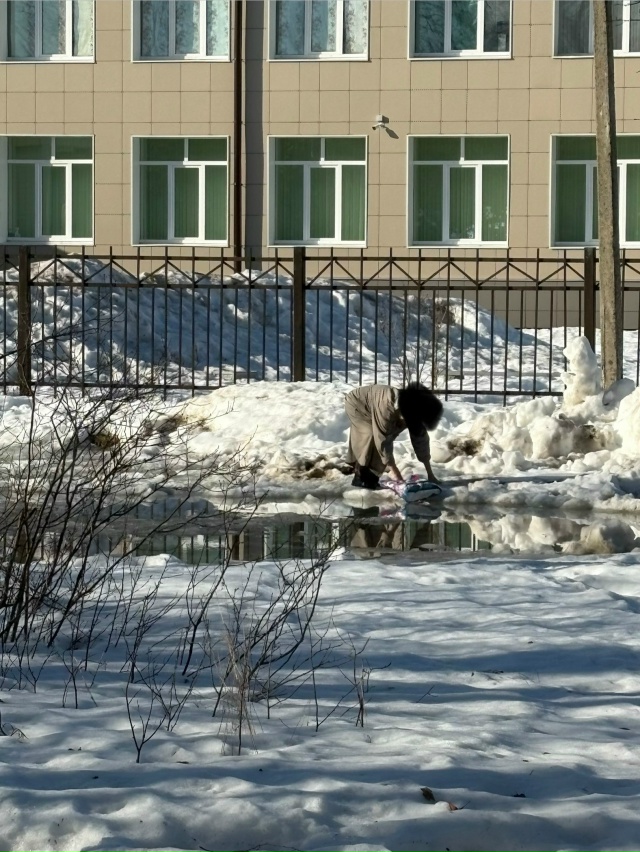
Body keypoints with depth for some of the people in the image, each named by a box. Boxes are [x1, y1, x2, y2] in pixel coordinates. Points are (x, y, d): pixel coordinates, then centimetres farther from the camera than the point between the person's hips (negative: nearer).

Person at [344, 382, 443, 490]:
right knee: (372, 438, -21)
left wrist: (430, 474, -12)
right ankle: (362, 479, -13)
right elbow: (383, 440, -38)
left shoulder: (414, 414, -21)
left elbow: (421, 440, -13)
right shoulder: (386, 409, -43)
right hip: (356, 404, -7)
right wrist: (394, 472, -34)